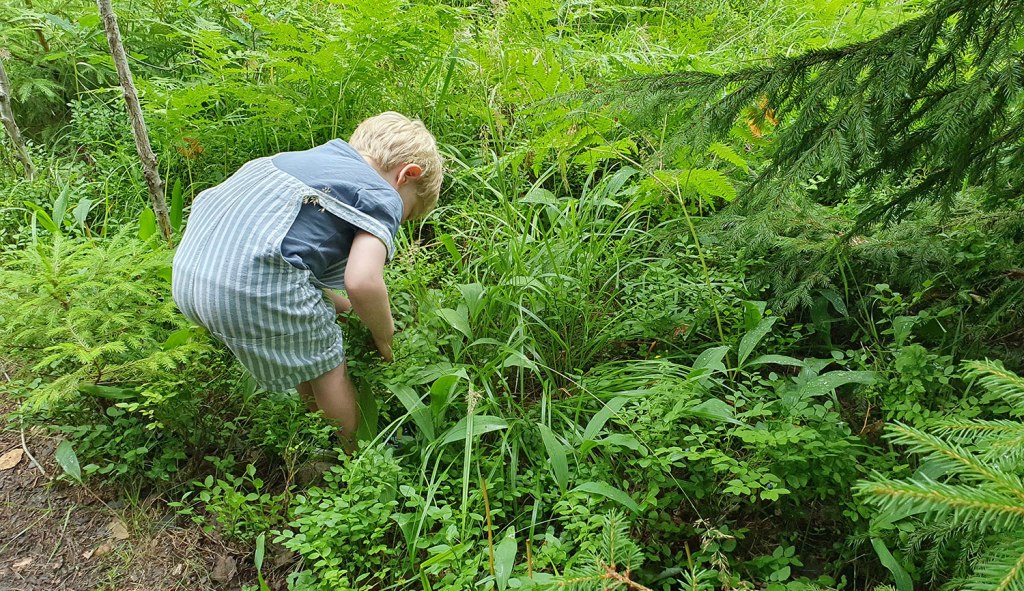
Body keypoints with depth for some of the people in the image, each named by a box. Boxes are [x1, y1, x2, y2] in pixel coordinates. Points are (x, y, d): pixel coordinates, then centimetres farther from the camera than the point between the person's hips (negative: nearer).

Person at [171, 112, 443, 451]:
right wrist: (384, 336, 6)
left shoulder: (313, 158, 26)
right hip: (256, 285, -9)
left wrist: (335, 303, 32)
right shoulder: (383, 197, 2)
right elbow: (362, 281, -13)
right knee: (327, 368, 15)